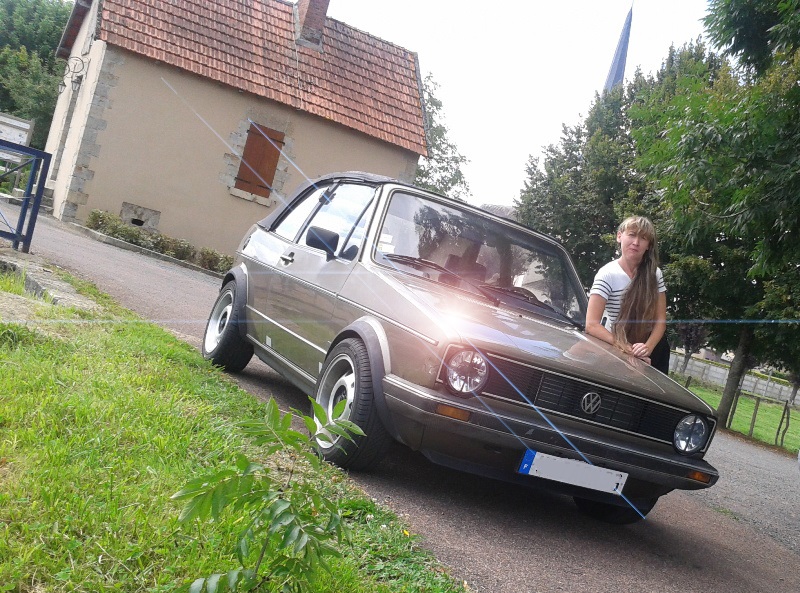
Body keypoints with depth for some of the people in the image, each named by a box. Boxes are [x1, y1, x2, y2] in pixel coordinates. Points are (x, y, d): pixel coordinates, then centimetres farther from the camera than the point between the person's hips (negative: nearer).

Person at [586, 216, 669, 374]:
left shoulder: (654, 274, -6)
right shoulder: (607, 274, -20)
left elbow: (660, 319, -7)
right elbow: (592, 325, -27)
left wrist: (647, 347, -25)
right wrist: (628, 349, -33)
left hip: (649, 344, 3)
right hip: (614, 347, -3)